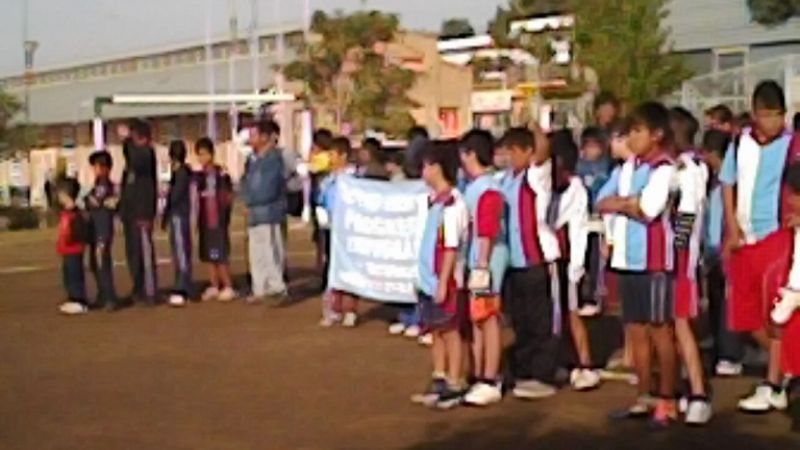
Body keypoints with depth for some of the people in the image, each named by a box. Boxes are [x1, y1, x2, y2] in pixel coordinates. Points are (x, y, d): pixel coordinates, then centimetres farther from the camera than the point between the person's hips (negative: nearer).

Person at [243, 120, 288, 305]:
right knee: (256, 255, 14)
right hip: (255, 214, 9)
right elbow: (248, 184, 16)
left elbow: (267, 191, -19)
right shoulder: (255, 159, 14)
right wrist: (249, 203, -2)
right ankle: (261, 290, 22)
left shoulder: (273, 159, -15)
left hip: (268, 214, -9)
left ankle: (277, 289, 4)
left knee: (269, 253, -5)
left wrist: (250, 202, -5)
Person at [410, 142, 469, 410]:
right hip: (429, 279, 8)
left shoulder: (452, 203, -17)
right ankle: (439, 382, 24)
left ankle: (453, 387, 10)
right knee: (437, 332, 15)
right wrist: (427, 278, 16)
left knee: (450, 332, 1)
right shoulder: (435, 200, 10)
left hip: (445, 280, -8)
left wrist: (443, 283, -20)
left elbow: (451, 248, -19)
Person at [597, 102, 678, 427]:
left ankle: (667, 400, 9)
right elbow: (602, 202, 6)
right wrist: (631, 201, -10)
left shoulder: (664, 169, -11)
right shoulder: (626, 168, 12)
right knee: (636, 330, 12)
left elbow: (647, 211, -20)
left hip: (653, 260, -7)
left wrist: (620, 203, -3)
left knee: (660, 329, 1)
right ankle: (643, 397, 21)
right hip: (627, 258, 7)